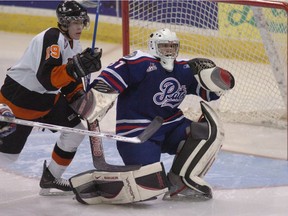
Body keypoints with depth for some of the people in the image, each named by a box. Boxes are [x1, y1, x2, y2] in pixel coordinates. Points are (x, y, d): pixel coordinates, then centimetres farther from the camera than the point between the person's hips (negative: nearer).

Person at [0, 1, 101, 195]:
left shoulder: (75, 44, 6)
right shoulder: (52, 39, -25)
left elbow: (71, 82, 16)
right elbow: (47, 79, -35)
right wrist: (77, 67, -44)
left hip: (48, 98, 9)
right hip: (19, 97, -9)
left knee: (76, 129, 4)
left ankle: (50, 178, 18)